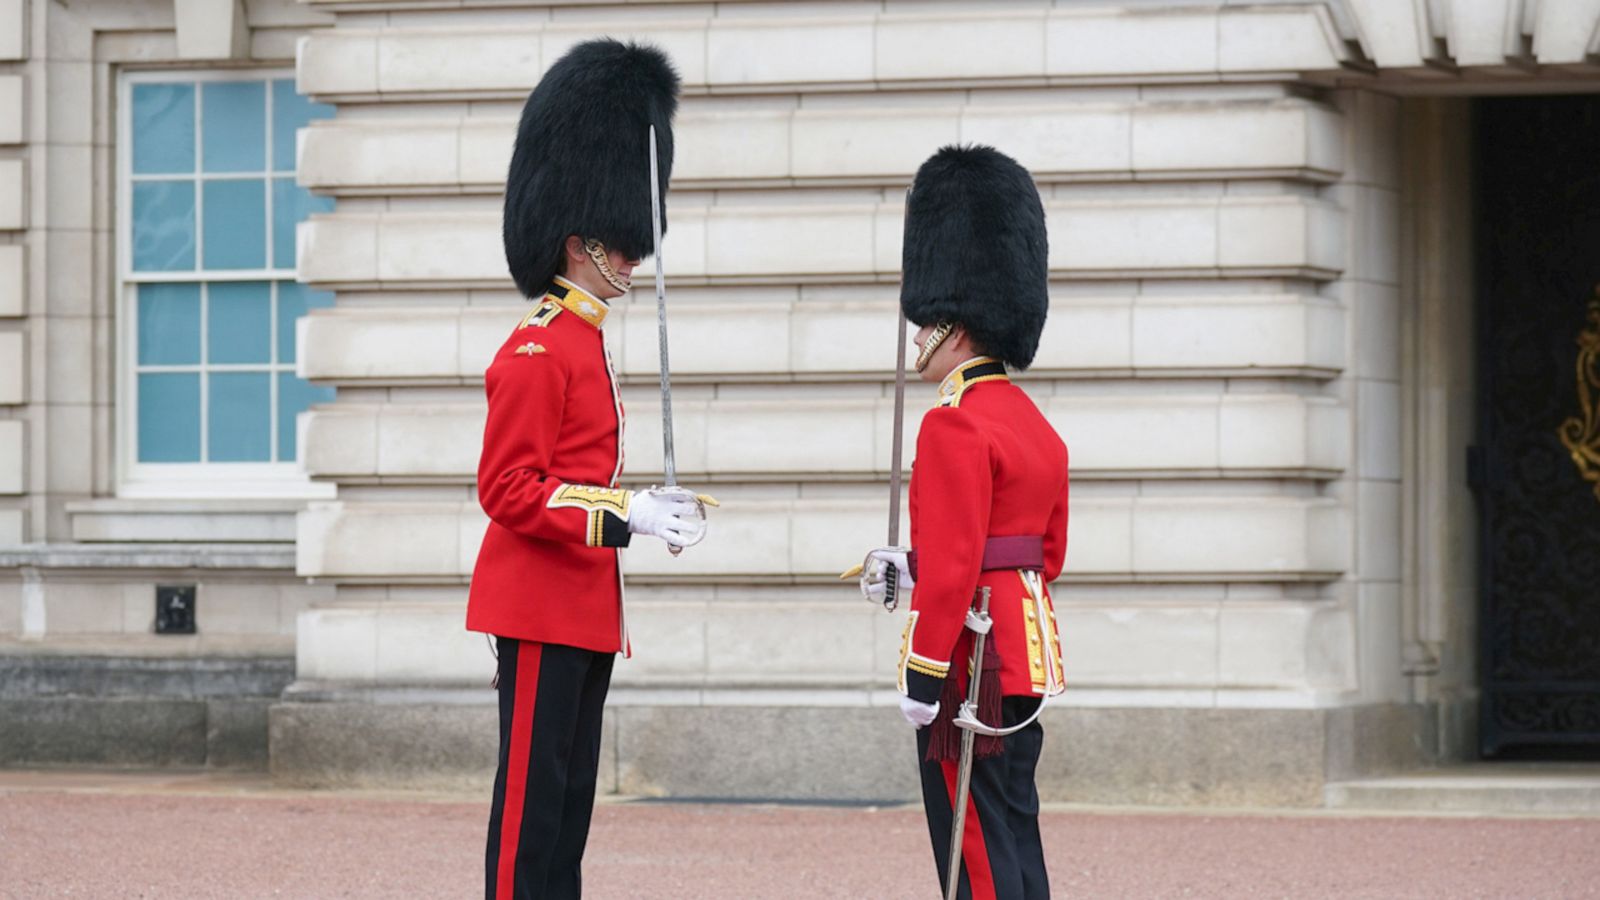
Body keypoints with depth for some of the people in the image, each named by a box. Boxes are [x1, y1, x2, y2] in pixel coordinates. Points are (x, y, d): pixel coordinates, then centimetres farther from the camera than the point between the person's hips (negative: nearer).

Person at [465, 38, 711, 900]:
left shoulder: (582, 344, 17)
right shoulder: (537, 350, -13)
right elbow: (509, 493, -18)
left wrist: (647, 505, 8)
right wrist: (622, 517, -23)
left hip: (582, 610, 10)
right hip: (542, 606, -10)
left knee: (570, 796, 10)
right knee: (533, 796, -8)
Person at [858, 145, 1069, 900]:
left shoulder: (955, 425, -15)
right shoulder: (1035, 425, 14)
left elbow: (956, 564, -20)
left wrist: (923, 675, -18)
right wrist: (912, 569, 19)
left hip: (973, 662, -10)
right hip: (1029, 649, 10)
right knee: (1012, 838, 13)